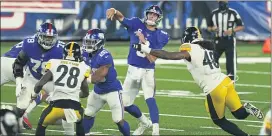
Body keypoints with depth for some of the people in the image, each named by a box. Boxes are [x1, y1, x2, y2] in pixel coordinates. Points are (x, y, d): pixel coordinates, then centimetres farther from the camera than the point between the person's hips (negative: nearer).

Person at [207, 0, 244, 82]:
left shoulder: (233, 13, -7)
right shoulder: (214, 13, 3)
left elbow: (241, 26, -2)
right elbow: (209, 27, 12)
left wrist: (231, 31, -18)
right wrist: (212, 29, -11)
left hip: (230, 41, -3)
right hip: (218, 41, 3)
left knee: (231, 61, -4)